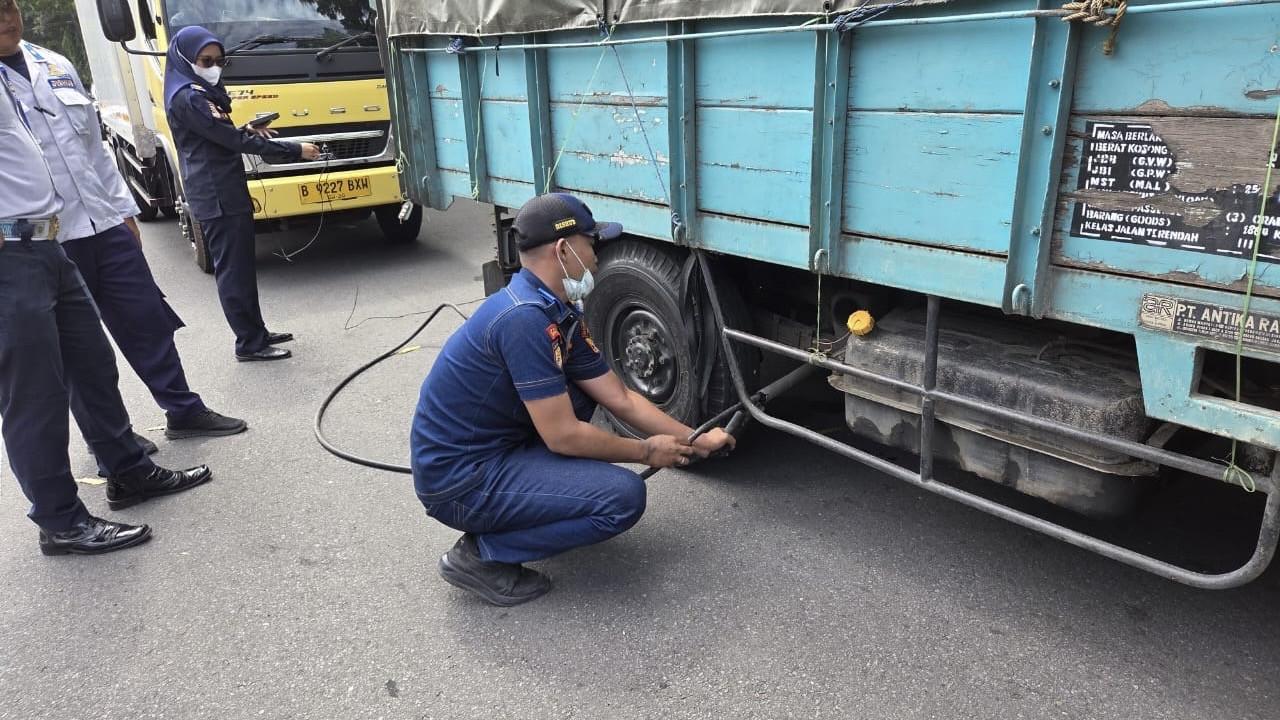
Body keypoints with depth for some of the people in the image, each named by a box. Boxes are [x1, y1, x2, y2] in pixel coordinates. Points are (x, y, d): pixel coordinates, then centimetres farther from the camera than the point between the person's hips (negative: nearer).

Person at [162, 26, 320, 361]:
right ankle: (249, 344, -2)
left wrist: (249, 131, 3)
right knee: (232, 268, -7)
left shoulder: (201, 93, 17)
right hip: (217, 196, -10)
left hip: (227, 192, 10)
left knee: (242, 266, 13)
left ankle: (257, 332, 21)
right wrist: (295, 151, -17)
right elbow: (233, 141, -19)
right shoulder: (188, 99, -15)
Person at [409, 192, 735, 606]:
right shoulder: (524, 318, -26)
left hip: (492, 447, 10)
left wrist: (694, 441, 6)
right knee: (623, 497, -17)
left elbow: (621, 399, 10)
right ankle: (481, 554, -4)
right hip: (460, 480, -9)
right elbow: (563, 436, -23)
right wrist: (646, 453, -8)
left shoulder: (561, 315, 5)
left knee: (585, 383, 17)